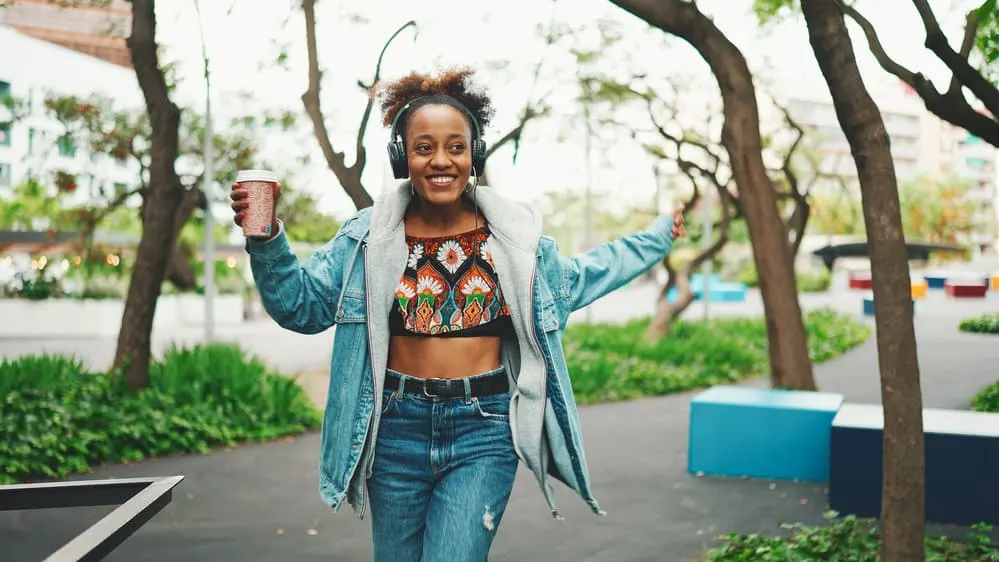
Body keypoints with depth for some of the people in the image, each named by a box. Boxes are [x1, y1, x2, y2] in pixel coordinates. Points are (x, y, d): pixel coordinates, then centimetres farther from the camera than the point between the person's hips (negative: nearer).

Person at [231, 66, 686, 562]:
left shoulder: (513, 234, 3)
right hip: (397, 428, 1)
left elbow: (575, 280, 21)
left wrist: (656, 239, 26)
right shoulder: (368, 237, 0)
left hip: (484, 430, -1)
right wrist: (266, 241, -15)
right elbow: (301, 303, 2)